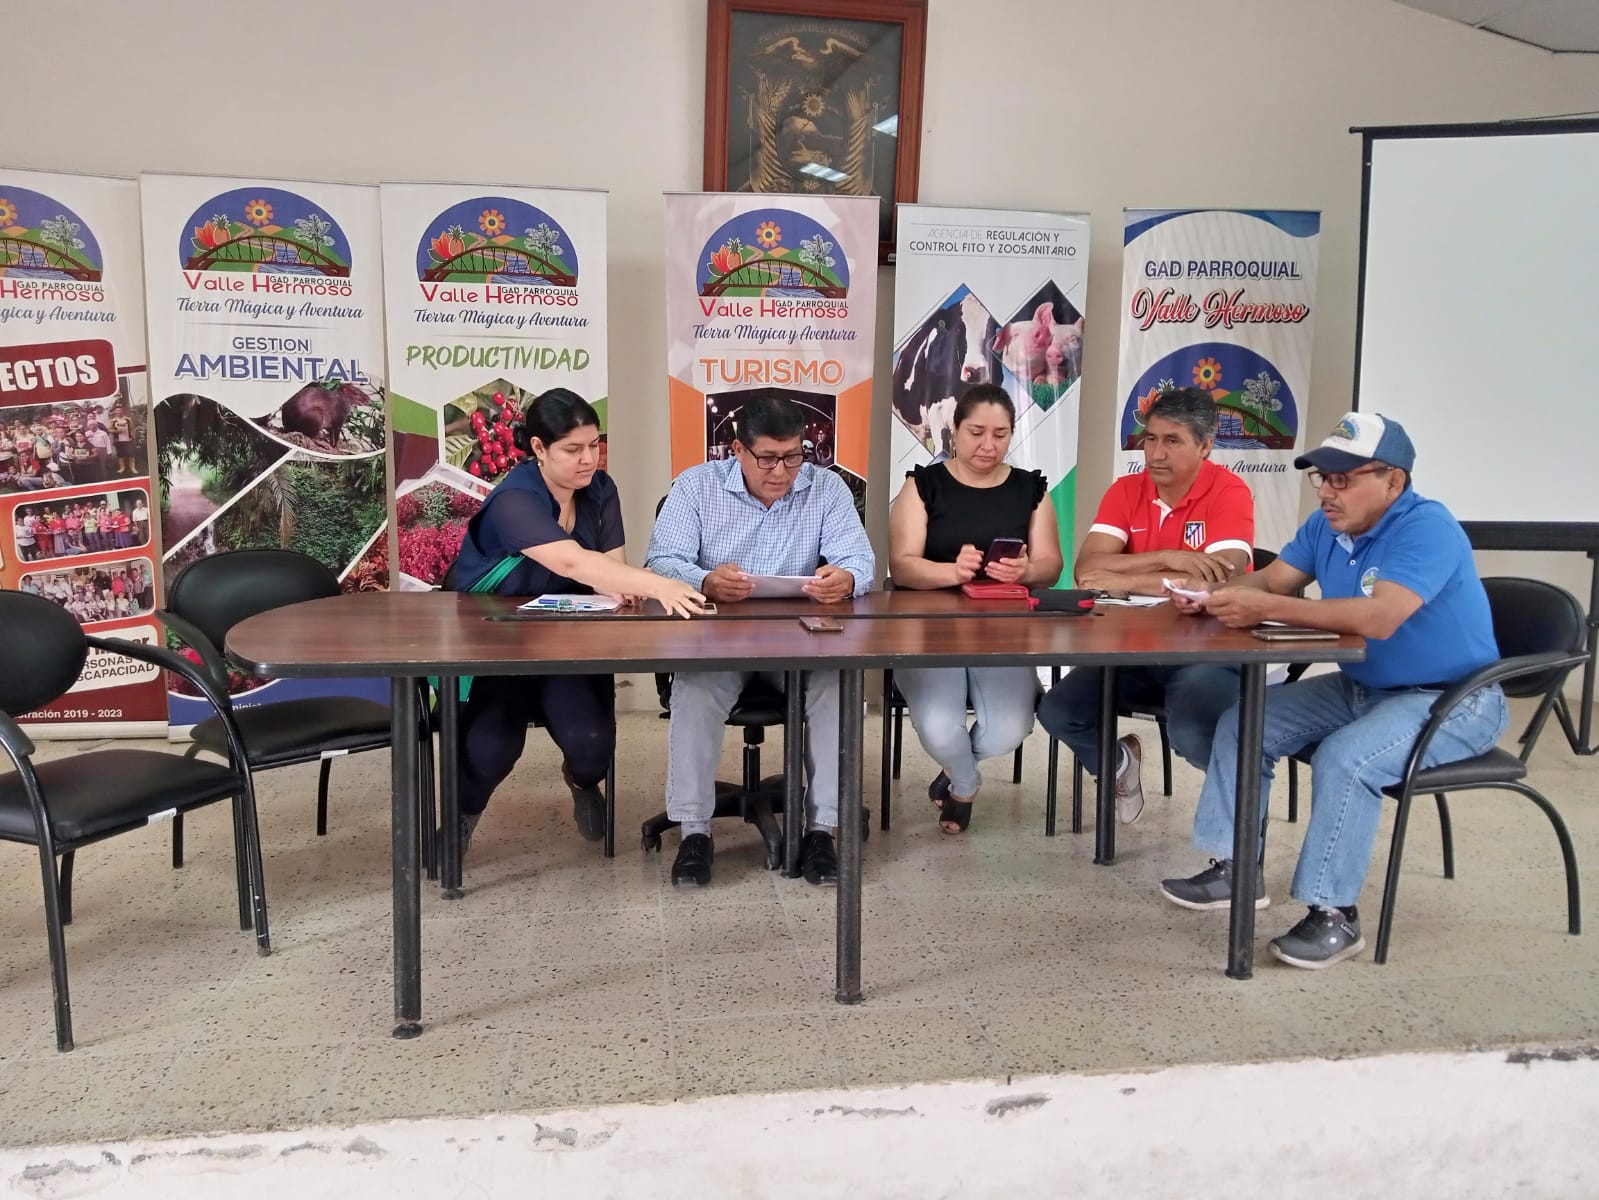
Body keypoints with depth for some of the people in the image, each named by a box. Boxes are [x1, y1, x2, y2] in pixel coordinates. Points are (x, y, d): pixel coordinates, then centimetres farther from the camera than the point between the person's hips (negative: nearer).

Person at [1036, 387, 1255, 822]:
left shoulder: (1230, 493, -12)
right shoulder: (1126, 491, 1)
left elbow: (1219, 585, -26)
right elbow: (1087, 569, -11)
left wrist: (1122, 580, -21)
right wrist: (1169, 558, -24)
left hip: (1209, 650, -5)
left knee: (1191, 734, -32)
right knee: (1057, 711, -11)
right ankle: (1117, 763, 23)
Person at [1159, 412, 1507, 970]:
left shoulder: (1426, 528, -25)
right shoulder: (1327, 524, 2)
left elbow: (1380, 617, -39)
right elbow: (1271, 579, 4)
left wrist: (1266, 609, -41)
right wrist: (1213, 592, -19)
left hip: (1450, 700, -9)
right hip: (1360, 687, 9)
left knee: (1343, 758, -33)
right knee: (1242, 724, -2)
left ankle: (1333, 914, -18)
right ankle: (1234, 869, 6)